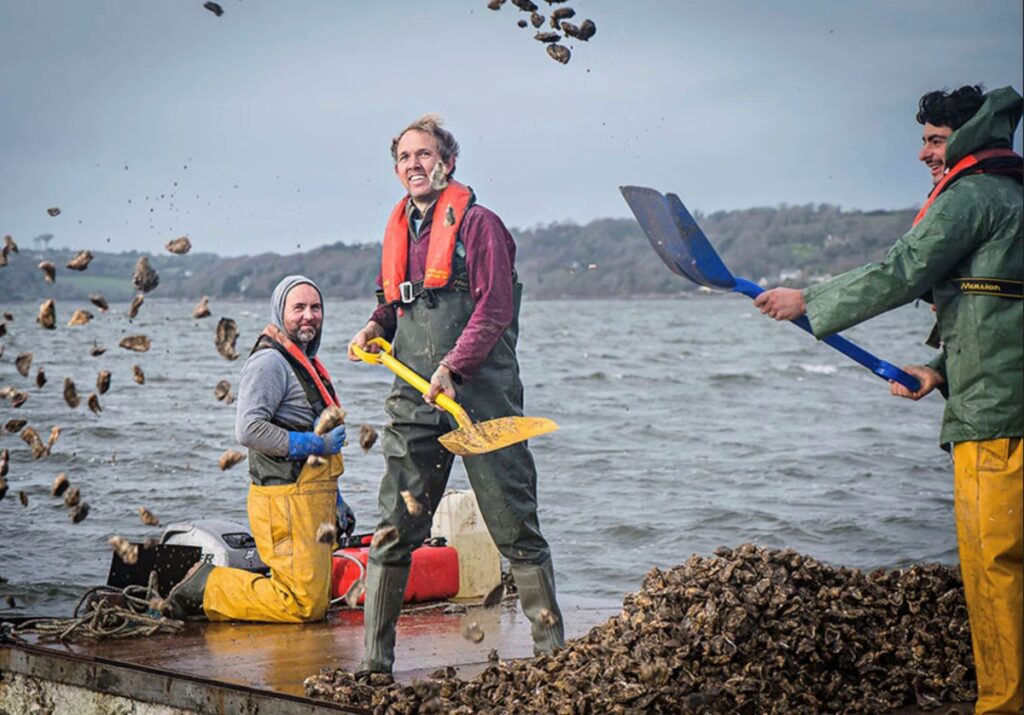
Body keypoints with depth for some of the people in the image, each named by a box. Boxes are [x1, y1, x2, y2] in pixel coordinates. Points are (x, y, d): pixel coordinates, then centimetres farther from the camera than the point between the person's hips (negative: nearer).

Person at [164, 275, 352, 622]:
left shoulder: (307, 363, 21)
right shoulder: (269, 362, -11)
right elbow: (249, 430, -23)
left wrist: (335, 500, 24)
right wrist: (316, 444, -17)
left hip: (313, 501, 10)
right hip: (286, 502, -10)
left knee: (318, 598, 11)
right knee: (304, 604, -12)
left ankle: (210, 582, 14)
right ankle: (207, 588, -1)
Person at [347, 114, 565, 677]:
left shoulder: (477, 223, -3)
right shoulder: (399, 230, 16)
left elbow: (496, 308, -12)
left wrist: (453, 366, -22)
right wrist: (375, 329, 9)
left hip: (480, 395, -5)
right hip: (415, 400, 6)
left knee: (516, 531, -1)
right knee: (393, 531, 4)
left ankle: (552, 650, 8)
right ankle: (374, 661, 10)